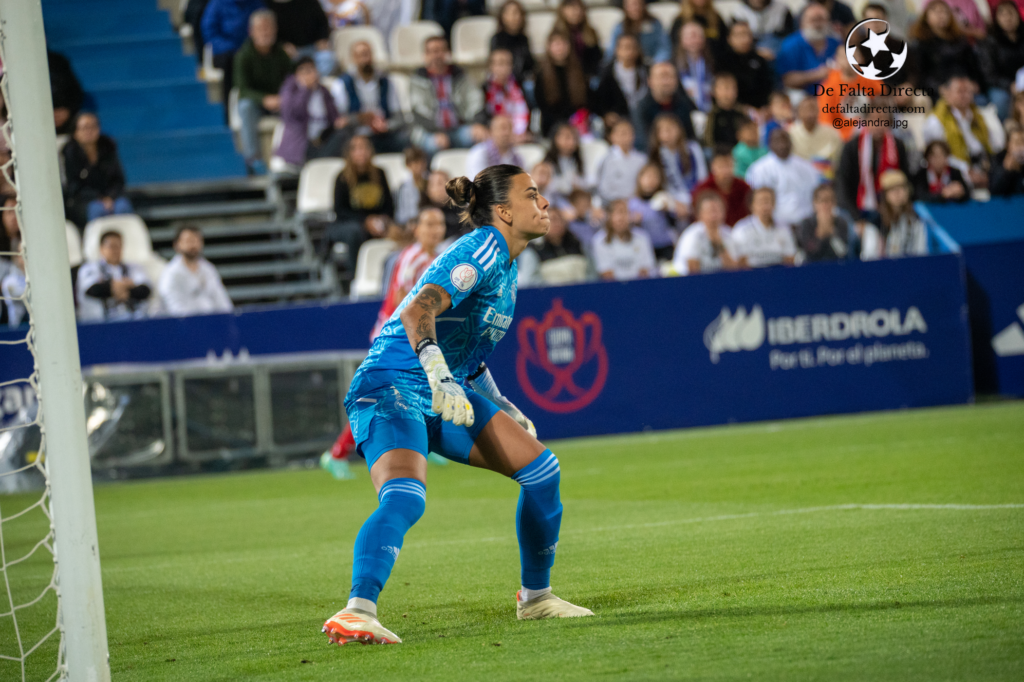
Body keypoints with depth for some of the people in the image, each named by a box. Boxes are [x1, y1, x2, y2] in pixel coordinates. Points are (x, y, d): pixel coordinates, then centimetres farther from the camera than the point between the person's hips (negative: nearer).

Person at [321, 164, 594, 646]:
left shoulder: (504, 262, 17)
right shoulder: (484, 249, -14)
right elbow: (419, 309, -31)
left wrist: (500, 406, 33)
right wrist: (437, 372, -46)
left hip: (443, 393, 10)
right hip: (392, 388, -10)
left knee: (540, 468, 8)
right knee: (404, 497, -33)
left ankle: (535, 597, 23)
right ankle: (357, 612, -46)